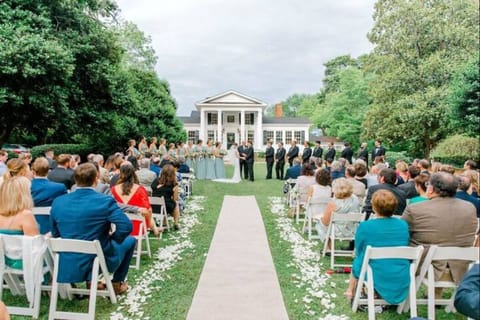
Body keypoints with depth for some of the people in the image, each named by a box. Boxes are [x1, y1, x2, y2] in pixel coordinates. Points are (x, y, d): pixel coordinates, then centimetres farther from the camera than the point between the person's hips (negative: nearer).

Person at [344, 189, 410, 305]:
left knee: (356, 261, 24)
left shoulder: (364, 226, -15)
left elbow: (358, 252, 1)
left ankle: (350, 292, 42)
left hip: (376, 278, -3)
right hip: (402, 280, 3)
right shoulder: (403, 225, -4)